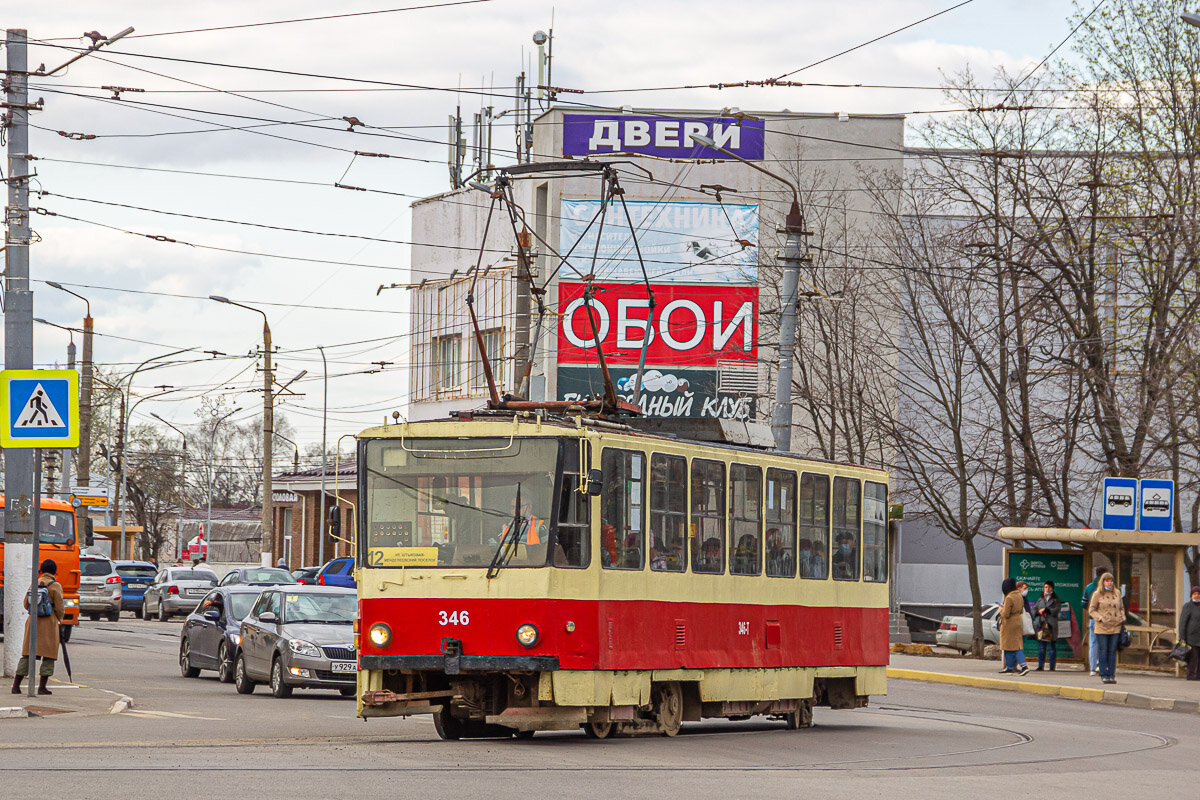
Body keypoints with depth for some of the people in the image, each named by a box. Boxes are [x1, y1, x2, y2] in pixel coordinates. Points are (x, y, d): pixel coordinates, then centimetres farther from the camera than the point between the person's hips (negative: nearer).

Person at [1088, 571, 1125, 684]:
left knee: (1112, 652, 4)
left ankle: (1111, 675, 8)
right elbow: (1091, 610, 0)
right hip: (1102, 628, -3)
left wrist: (1123, 618, 7)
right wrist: (1100, 618, -14)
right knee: (1103, 652, -2)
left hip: (1115, 627, 3)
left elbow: (1121, 608, 23)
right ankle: (1104, 675, 2)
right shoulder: (1097, 594, -1)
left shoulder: (1117, 593, 12)